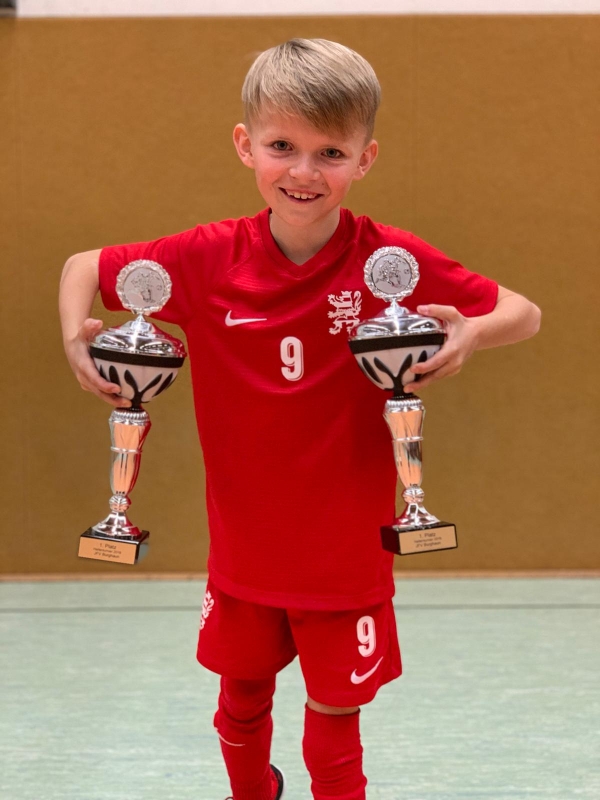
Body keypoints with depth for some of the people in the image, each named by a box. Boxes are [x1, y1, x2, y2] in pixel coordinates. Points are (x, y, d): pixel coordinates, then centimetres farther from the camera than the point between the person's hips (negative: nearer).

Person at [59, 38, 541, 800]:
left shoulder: (394, 263, -15)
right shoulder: (209, 258, -12)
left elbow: (524, 314, -8)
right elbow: (84, 266, 2)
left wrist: (469, 335, -29)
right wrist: (75, 337, -18)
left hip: (348, 556, -2)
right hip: (244, 550, 3)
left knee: (334, 723, 8)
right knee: (242, 700, 25)